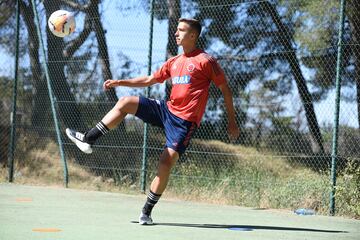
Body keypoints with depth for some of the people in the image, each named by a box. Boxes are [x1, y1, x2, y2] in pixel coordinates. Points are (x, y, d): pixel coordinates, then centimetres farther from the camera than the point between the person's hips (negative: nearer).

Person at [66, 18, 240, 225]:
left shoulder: (205, 61, -6)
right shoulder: (174, 62, 15)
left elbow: (225, 89, -3)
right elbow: (149, 80, 24)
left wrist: (232, 121, -5)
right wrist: (119, 82, 16)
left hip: (185, 121, -7)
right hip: (167, 109, 7)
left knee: (166, 163, -13)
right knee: (125, 103, -5)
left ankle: (147, 212, 0)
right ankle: (88, 140, -3)